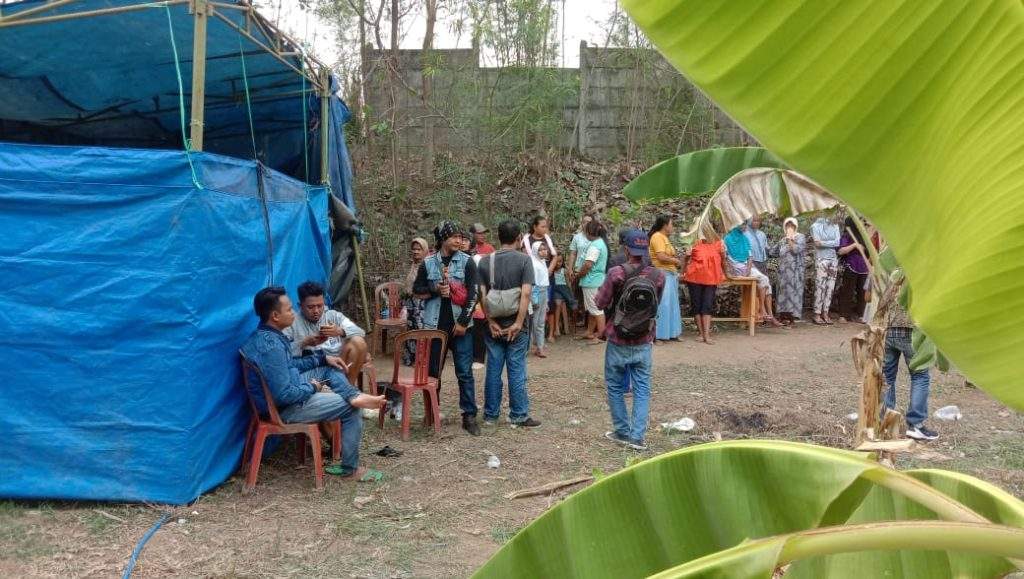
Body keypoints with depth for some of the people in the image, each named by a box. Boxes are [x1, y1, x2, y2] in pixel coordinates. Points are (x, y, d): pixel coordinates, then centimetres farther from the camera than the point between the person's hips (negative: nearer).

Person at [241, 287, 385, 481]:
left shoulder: (265, 335, 2)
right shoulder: (271, 346, -29)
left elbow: (290, 366, 17)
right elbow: (284, 396, -30)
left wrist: (323, 358, 7)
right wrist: (312, 387, -13)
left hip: (286, 391, 10)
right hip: (285, 408, -10)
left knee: (332, 369, 15)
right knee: (352, 409, -3)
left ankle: (353, 395, -8)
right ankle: (350, 469, 5)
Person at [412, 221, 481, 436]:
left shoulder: (467, 262, 0)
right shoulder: (428, 263, 4)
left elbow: (473, 294, -4)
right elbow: (417, 289, 12)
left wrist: (463, 322, -10)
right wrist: (435, 290, -8)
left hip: (460, 324, -1)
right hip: (434, 324, 2)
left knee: (465, 372, -2)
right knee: (432, 371, 8)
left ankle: (469, 416, 4)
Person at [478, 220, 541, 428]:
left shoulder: (485, 261, 3)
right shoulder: (524, 260, -7)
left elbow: (482, 295, -4)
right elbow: (525, 294, -15)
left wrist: (491, 322, -3)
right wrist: (519, 323, -14)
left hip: (494, 325, 3)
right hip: (515, 325, -3)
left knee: (493, 370, 10)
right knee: (516, 371, 4)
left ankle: (491, 415, 16)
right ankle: (518, 416, 11)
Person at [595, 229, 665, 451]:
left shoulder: (616, 273, -17)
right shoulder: (658, 275, -7)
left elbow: (601, 303, -8)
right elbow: (656, 305, 8)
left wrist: (605, 286, 10)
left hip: (618, 341, -2)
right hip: (643, 342, 2)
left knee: (615, 388, 14)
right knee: (642, 389, 8)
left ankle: (622, 432, 21)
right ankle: (638, 436, 4)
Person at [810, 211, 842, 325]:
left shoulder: (835, 226, 13)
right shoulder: (815, 226, 1)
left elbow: (837, 242, -1)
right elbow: (817, 243, -11)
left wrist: (823, 243, -9)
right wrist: (831, 243, -5)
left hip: (833, 260, 5)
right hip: (821, 260, -5)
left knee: (830, 287, 3)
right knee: (820, 287, -7)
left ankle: (825, 313, 8)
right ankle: (817, 314, -4)